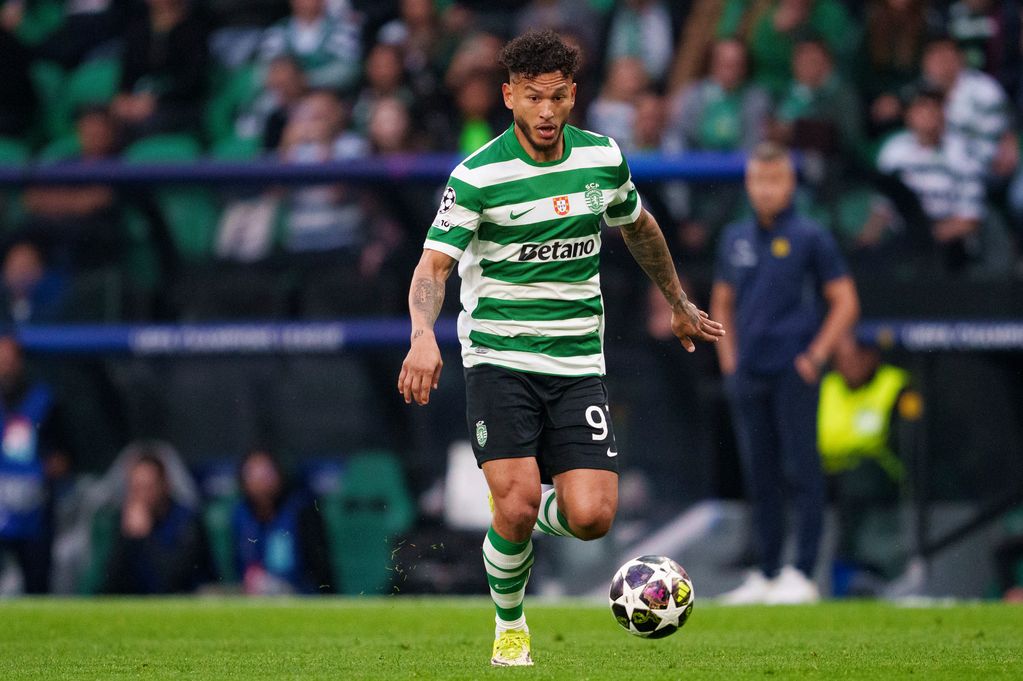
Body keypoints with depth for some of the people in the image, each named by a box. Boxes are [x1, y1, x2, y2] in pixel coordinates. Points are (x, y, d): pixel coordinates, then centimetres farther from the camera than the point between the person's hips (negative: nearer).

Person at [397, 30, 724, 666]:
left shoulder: (604, 159, 3)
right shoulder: (478, 176, -10)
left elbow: (639, 227, 23)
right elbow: (434, 263, -16)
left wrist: (680, 304, 32)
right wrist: (424, 336, -35)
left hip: (578, 361, 3)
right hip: (499, 358, -3)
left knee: (591, 518, -11)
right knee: (516, 504, -19)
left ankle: (545, 508, 26)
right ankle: (510, 626, 7)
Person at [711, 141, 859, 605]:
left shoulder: (810, 237, -2)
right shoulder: (735, 239, 12)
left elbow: (845, 303, -2)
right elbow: (722, 302, 24)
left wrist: (815, 356, -9)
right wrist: (728, 356, 12)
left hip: (794, 374, -5)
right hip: (747, 375, 5)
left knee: (801, 472, -7)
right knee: (759, 476, 8)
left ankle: (802, 575, -7)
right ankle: (766, 575, 14)